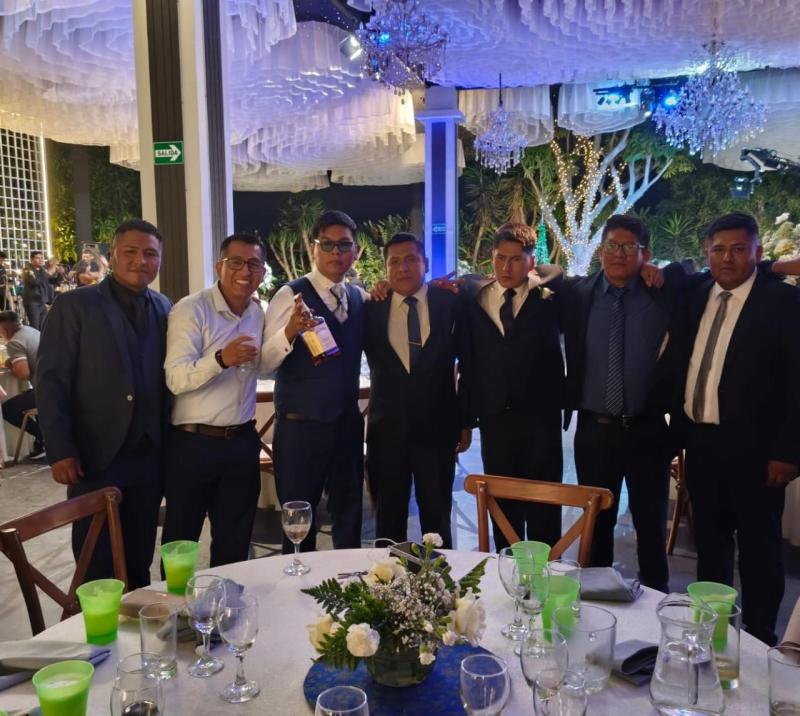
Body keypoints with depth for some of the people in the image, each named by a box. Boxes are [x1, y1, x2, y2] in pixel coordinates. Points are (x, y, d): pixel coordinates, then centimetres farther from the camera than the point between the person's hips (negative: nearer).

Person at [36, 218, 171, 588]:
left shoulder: (164, 308, 8)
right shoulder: (74, 305, -5)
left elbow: (168, 375, 10)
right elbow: (50, 380, -7)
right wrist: (60, 451, -13)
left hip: (149, 455, 4)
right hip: (95, 455, -3)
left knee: (139, 558, 15)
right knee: (96, 562, 10)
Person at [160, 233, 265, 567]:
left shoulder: (258, 313, 7)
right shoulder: (191, 309, -12)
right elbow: (176, 379, -20)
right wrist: (221, 358, -38)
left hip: (242, 443, 5)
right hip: (193, 444, -5)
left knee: (235, 544, 17)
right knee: (180, 542, 12)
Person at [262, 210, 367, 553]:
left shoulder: (359, 297, 7)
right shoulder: (290, 295, -10)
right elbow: (264, 362, -16)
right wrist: (290, 330, -36)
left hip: (348, 423, 5)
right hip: (300, 426, -5)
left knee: (349, 515, 17)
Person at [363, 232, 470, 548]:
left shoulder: (450, 303, -3)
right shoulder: (372, 308, 0)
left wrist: (466, 420, 3)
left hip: (437, 428, -1)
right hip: (387, 430, 1)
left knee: (437, 519, 13)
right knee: (388, 520, 14)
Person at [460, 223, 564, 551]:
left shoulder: (548, 296, -1)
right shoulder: (473, 297, 5)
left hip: (540, 417, -2)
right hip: (494, 418, 2)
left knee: (543, 508, 6)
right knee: (501, 505, 11)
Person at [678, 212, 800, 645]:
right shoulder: (695, 294, 7)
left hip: (752, 448, -5)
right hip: (700, 441, 5)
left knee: (758, 549, 8)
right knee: (709, 542, 17)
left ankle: (758, 640, 23)